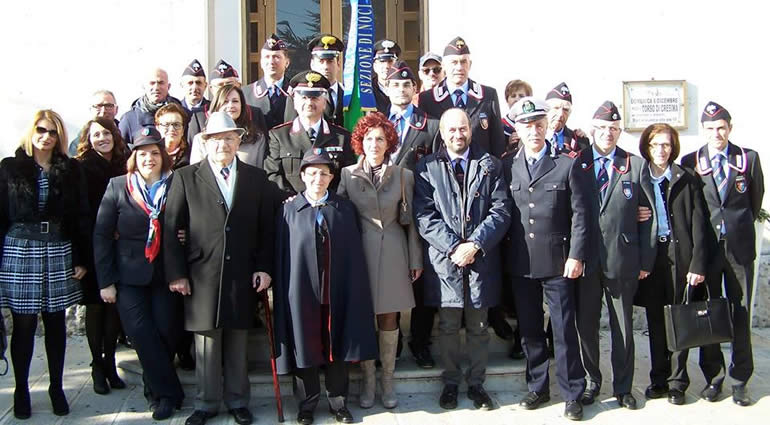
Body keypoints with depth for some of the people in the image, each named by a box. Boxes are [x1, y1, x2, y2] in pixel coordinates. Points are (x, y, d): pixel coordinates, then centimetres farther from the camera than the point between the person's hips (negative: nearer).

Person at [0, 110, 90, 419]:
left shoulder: (70, 170, 6)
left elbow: (81, 217, 5)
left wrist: (81, 259, 1)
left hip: (59, 253, 1)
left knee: (56, 324, 8)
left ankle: (56, 388, 20)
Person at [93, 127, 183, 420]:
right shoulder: (117, 187, 2)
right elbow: (102, 235, 1)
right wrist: (105, 281, -3)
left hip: (164, 275, 0)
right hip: (129, 276, 0)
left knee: (166, 331, -1)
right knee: (141, 333, -8)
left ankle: (156, 390, 22)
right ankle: (169, 392, 7)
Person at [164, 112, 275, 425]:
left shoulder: (257, 178, 9)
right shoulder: (185, 178, 4)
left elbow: (267, 228, 9)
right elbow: (171, 228, 1)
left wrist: (265, 267, 0)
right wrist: (176, 273, -4)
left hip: (243, 275, 1)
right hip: (202, 274, -1)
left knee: (238, 342, 8)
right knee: (206, 342, 6)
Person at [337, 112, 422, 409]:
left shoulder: (403, 175, 3)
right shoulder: (348, 175, 2)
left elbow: (410, 220, 4)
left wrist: (416, 259, 4)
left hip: (393, 253, 0)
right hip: (360, 251, 0)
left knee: (388, 318, 6)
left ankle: (388, 381, 18)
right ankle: (368, 382, 17)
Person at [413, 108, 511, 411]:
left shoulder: (490, 165, 7)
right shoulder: (427, 167, 4)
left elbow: (501, 211, -1)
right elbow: (425, 216, -3)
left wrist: (475, 244, -13)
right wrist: (453, 247, -14)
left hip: (481, 258, 1)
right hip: (444, 259, 0)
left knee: (478, 327, 9)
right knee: (448, 326, 8)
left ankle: (476, 383, 23)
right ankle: (450, 383, 23)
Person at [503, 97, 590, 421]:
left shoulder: (567, 166, 1)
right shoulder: (506, 168, 7)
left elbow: (579, 215, -2)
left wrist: (576, 256, -9)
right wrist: (504, 257, 2)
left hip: (557, 262, -2)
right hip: (520, 263, 3)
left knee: (564, 330, 2)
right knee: (530, 330, 12)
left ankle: (572, 394, 13)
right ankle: (537, 388, 25)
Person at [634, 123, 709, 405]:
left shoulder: (686, 179, 4)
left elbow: (698, 223, 0)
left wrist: (698, 264, -7)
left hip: (680, 255, -1)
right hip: (651, 257, 2)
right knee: (655, 321, 7)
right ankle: (658, 379, 17)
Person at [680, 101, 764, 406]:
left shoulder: (749, 158, 3)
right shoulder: (690, 163, 2)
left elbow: (756, 198, 13)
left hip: (740, 246, 0)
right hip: (706, 245, 0)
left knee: (741, 314, 5)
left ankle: (739, 380, 14)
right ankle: (713, 378, 17)